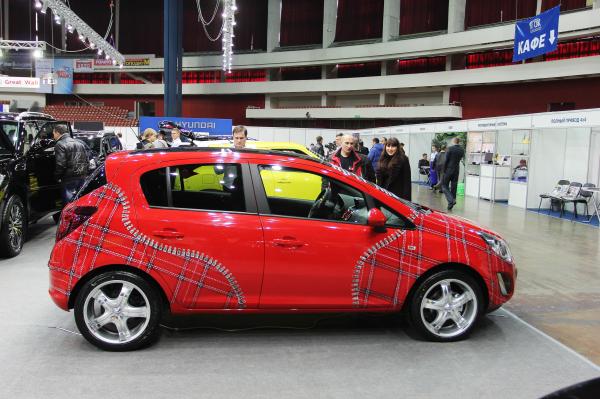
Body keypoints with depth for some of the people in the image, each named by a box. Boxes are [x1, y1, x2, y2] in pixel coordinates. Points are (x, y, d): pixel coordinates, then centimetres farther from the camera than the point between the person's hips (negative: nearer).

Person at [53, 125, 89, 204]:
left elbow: (60, 164, -16)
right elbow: (87, 161, 16)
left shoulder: (60, 144, -9)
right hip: (82, 177, 8)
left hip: (69, 179, -7)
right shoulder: (80, 143, 15)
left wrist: (57, 177, -4)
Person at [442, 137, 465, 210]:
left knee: (444, 186, 2)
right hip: (456, 170, 5)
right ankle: (451, 202, 14)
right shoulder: (462, 150, 4)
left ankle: (451, 200, -15)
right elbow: (461, 158, 9)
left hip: (448, 170, -5)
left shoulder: (450, 148, -12)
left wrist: (444, 170, -4)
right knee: (453, 187, 11)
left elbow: (446, 160, -12)